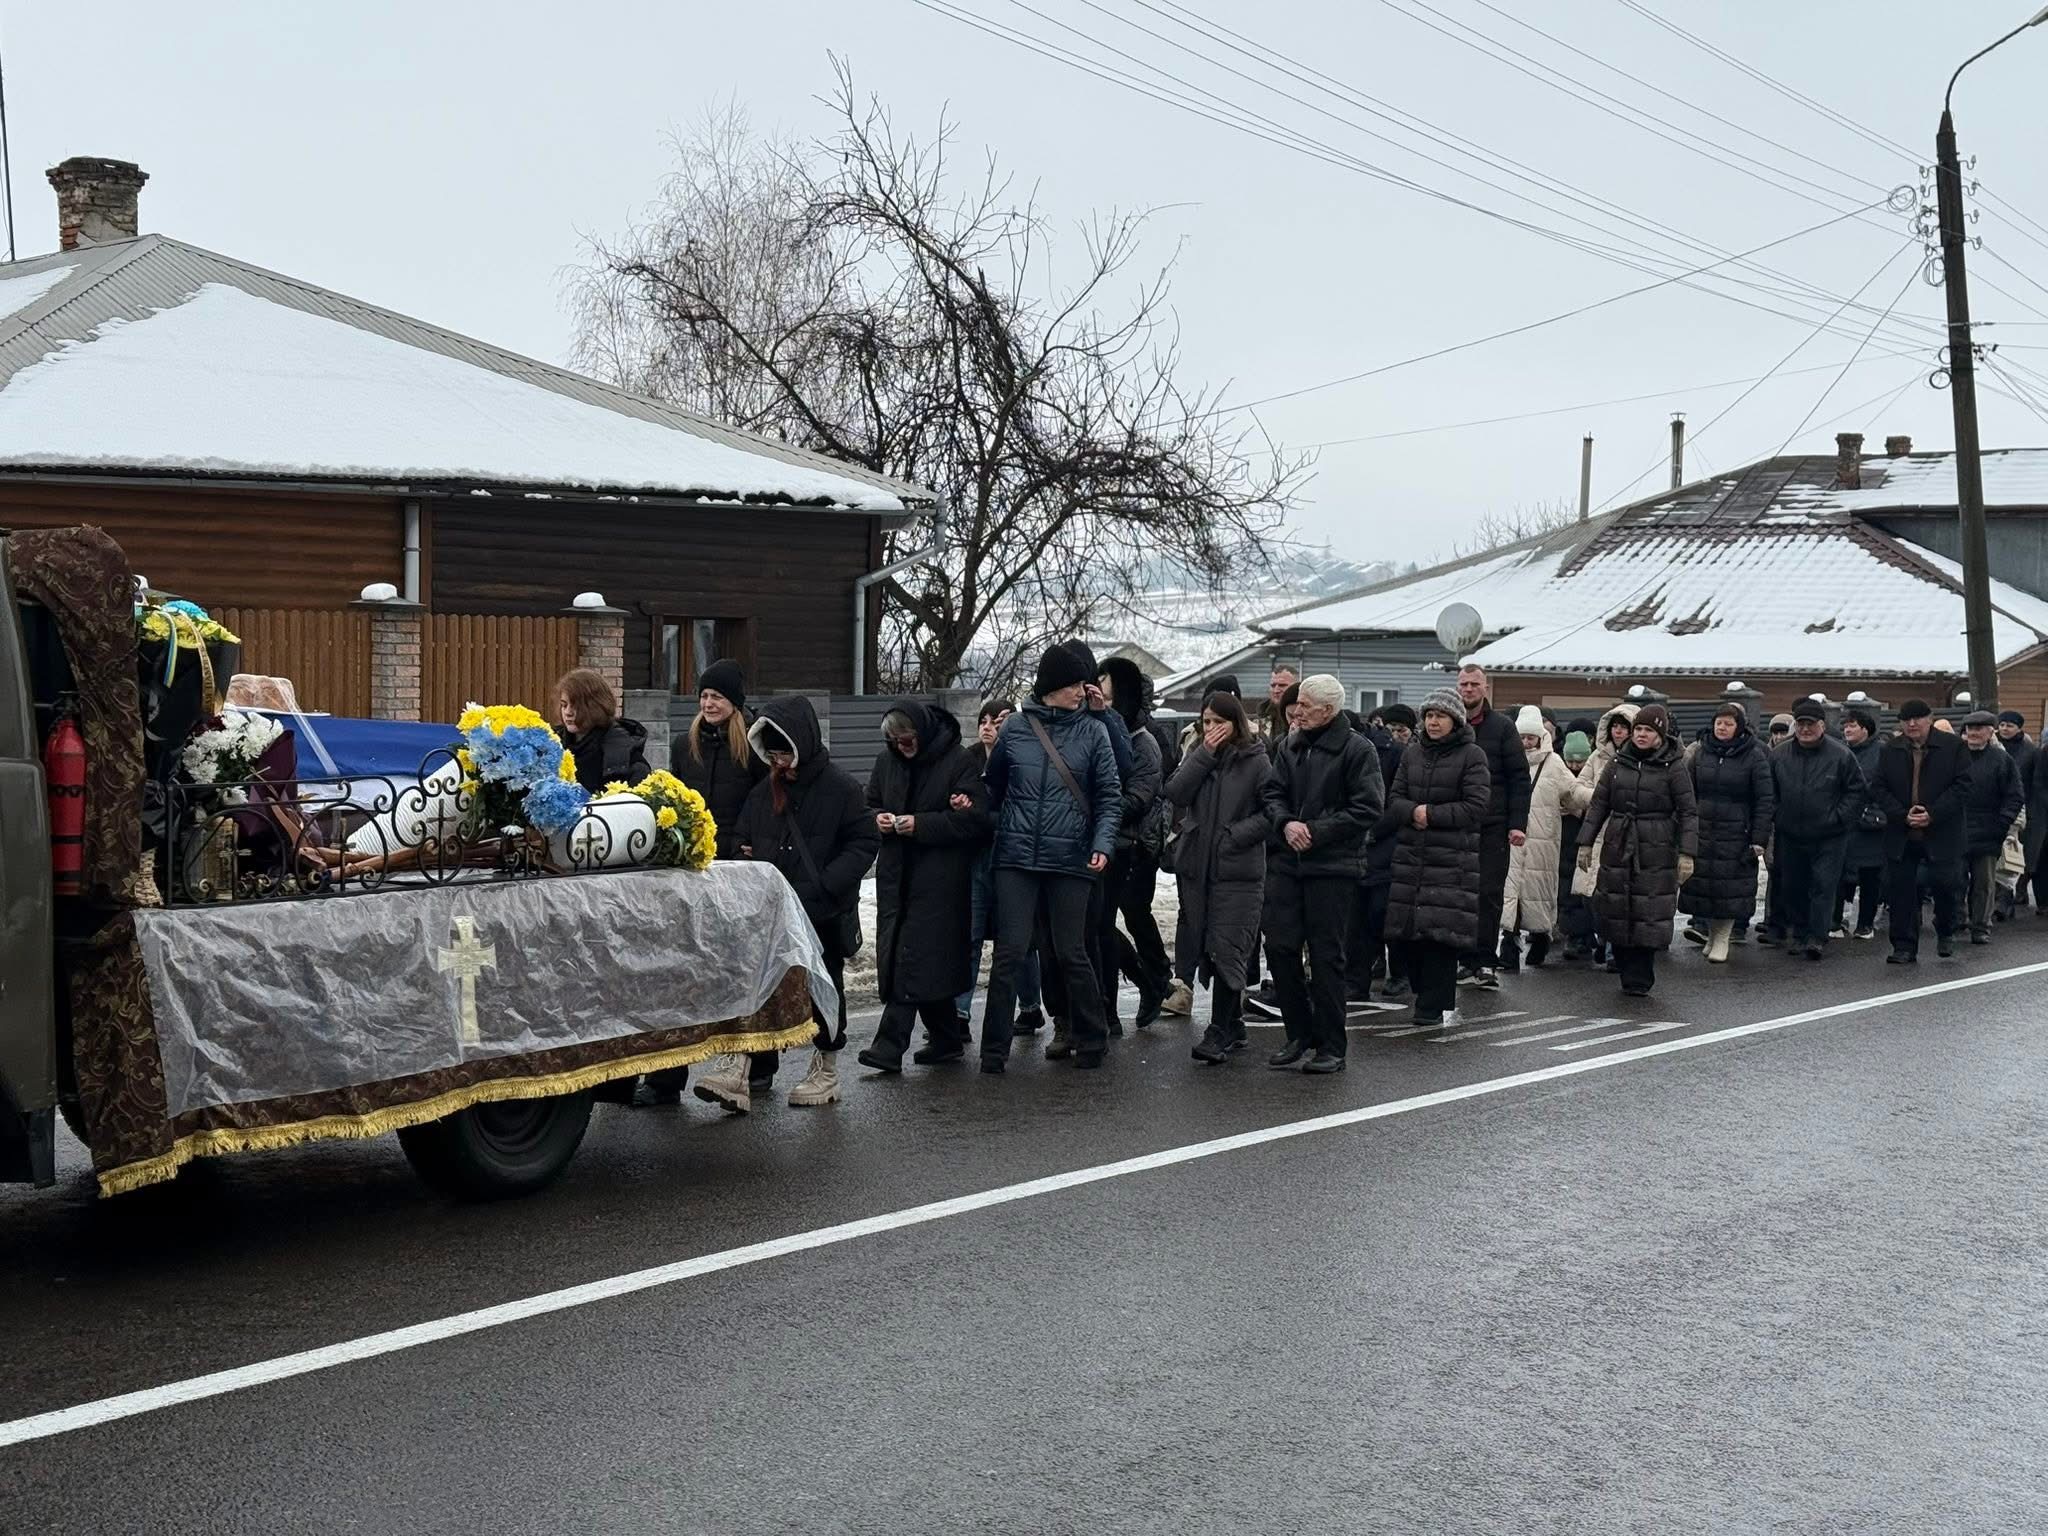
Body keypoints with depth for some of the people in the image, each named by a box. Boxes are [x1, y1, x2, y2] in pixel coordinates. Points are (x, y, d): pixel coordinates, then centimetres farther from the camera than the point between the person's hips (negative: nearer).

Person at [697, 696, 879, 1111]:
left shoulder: (839, 788, -8)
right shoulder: (763, 792, 7)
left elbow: (864, 843, -10)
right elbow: (742, 839, 19)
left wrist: (825, 884, -20)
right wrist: (744, 857, -4)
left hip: (824, 915, -4)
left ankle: (826, 1071, 24)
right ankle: (740, 1070, -7)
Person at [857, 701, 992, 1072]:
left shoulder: (959, 761, -7)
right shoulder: (887, 761, 10)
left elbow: (974, 819, -11)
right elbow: (869, 805, 21)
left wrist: (920, 824, -18)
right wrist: (877, 819, -3)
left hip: (938, 878, -6)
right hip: (896, 874, 6)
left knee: (914, 956, -12)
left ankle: (890, 1046, -14)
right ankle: (947, 1040, 21)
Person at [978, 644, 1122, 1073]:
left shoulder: (1093, 731, 3)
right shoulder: (1016, 727, 6)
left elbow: (1110, 796, 2)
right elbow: (992, 787, 18)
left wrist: (1103, 843, -11)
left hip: (1070, 859, -1)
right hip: (1017, 857, 1)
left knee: (1070, 954, 6)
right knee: (1009, 953, -2)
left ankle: (1091, 1038, 23)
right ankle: (994, 1049, 3)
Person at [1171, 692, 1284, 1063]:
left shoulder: (1255, 761, -2)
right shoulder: (1197, 754, 12)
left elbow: (1274, 810, -7)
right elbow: (1175, 793, -3)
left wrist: (1236, 835, -13)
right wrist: (1205, 754, -7)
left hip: (1238, 871, -5)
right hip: (1196, 866, 5)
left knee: (1226, 949, -10)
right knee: (1205, 948, 8)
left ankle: (1219, 1032, -5)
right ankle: (1233, 1027, 19)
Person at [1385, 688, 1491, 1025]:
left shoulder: (1472, 755, -1)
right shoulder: (1412, 752, 14)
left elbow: (1477, 806, -8)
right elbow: (1394, 799, 10)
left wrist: (1432, 814, -12)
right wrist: (1412, 812, -12)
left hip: (1453, 857, -5)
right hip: (1410, 854, 5)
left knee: (1441, 930, -8)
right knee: (1406, 928, 3)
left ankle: (1436, 1004, -1)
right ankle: (1429, 992, 18)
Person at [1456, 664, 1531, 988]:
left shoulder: (1502, 727, 4)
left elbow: (1519, 777, 0)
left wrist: (1517, 824, -8)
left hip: (1492, 826, -2)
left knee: (1489, 894, -3)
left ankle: (1485, 963, 1)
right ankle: (1468, 961, 7)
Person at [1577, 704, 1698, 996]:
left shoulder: (1673, 768, 0)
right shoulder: (1619, 763, 10)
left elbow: (1688, 812, -1)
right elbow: (1598, 804, 13)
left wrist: (1686, 853, -9)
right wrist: (1586, 842, 7)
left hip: (1656, 852, -4)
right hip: (1618, 848, 4)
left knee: (1649, 915, -4)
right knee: (1614, 910, 1)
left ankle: (1639, 979, 4)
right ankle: (1626, 969, 14)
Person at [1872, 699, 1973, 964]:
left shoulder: (1952, 746, -1)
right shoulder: (1890, 750, 7)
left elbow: (1962, 785, -6)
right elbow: (1879, 788, 5)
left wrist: (1933, 814, -15)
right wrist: (1903, 815, -10)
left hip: (1941, 833, -3)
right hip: (1901, 833, 3)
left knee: (1943, 883, -6)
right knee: (1900, 890, 1)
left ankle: (1946, 932, 23)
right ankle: (1904, 947, 9)